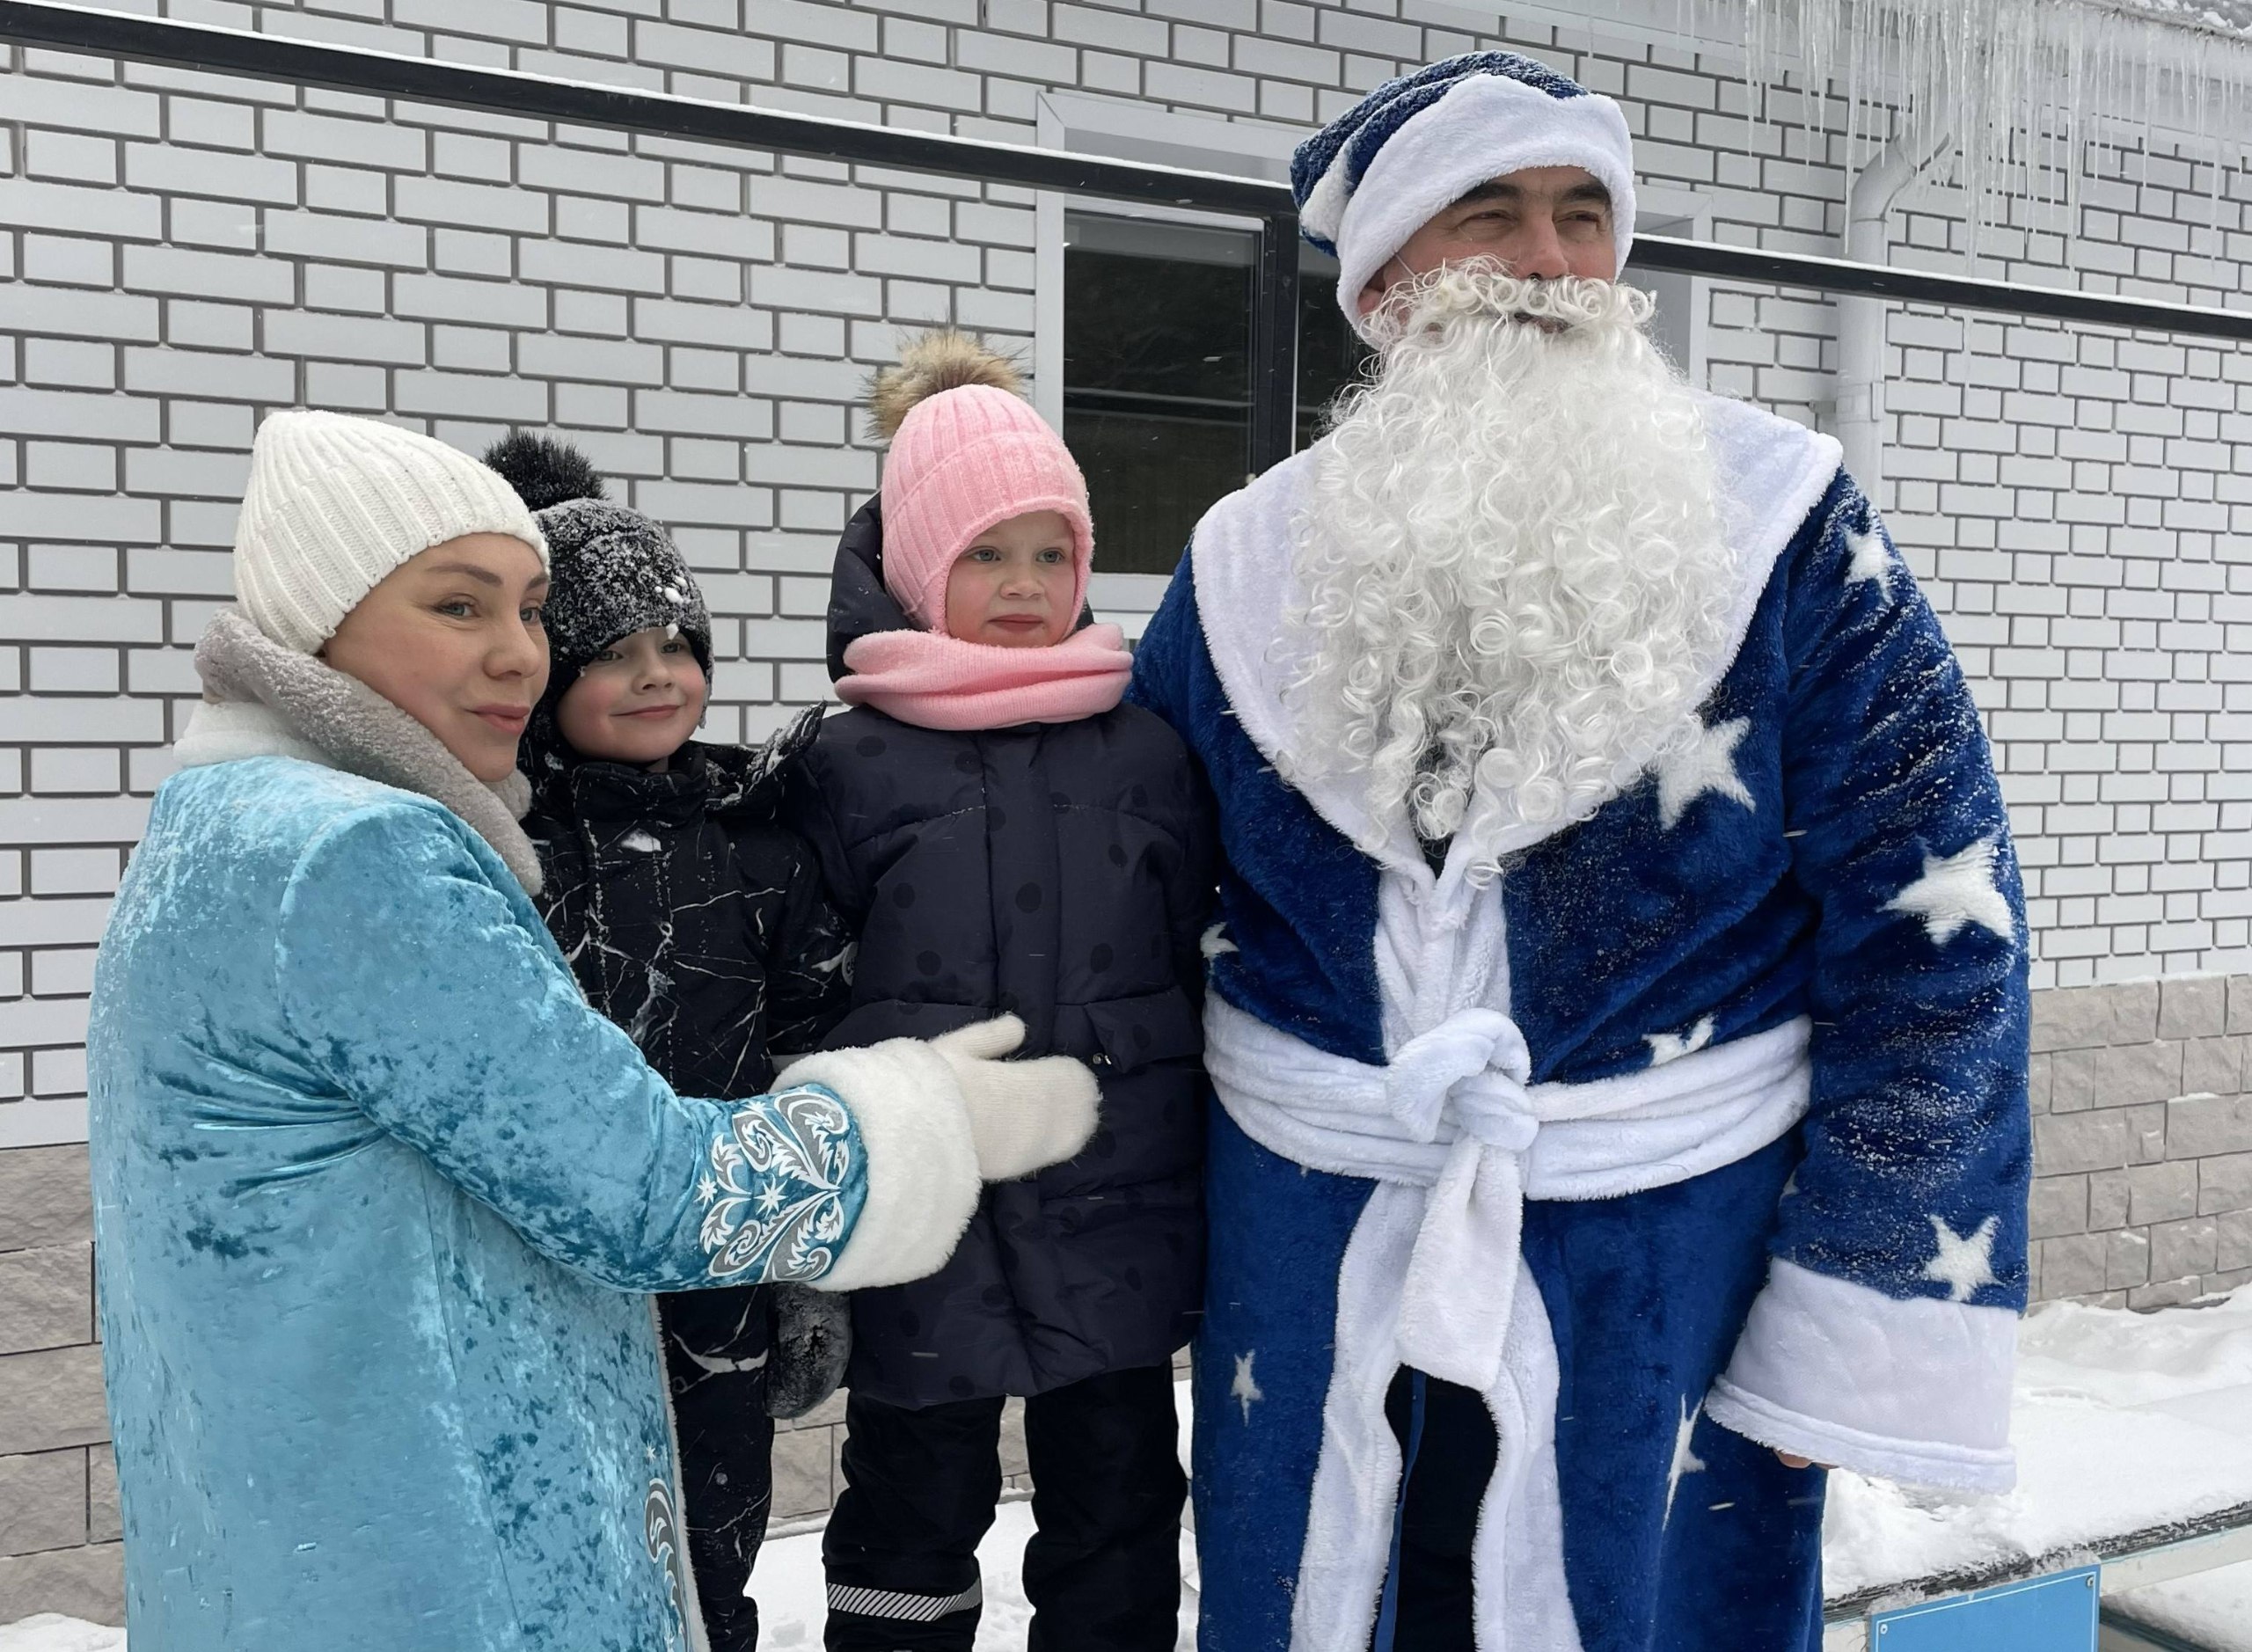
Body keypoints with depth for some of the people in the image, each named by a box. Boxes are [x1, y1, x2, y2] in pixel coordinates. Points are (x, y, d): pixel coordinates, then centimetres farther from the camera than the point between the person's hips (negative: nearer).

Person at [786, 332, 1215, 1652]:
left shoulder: (1146, 753, 3)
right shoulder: (854, 764, -2)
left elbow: (1197, 964, 7)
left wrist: (1212, 1182, 8)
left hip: (1118, 1209, 2)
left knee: (1119, 1511, 15)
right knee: (916, 1510, 14)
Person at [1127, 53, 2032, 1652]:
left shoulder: (1779, 528, -7)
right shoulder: (1252, 562, 1)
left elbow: (1929, 933, -7)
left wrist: (1858, 1335, -9)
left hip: (1670, 1250, -2)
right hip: (1310, 1247, 3)